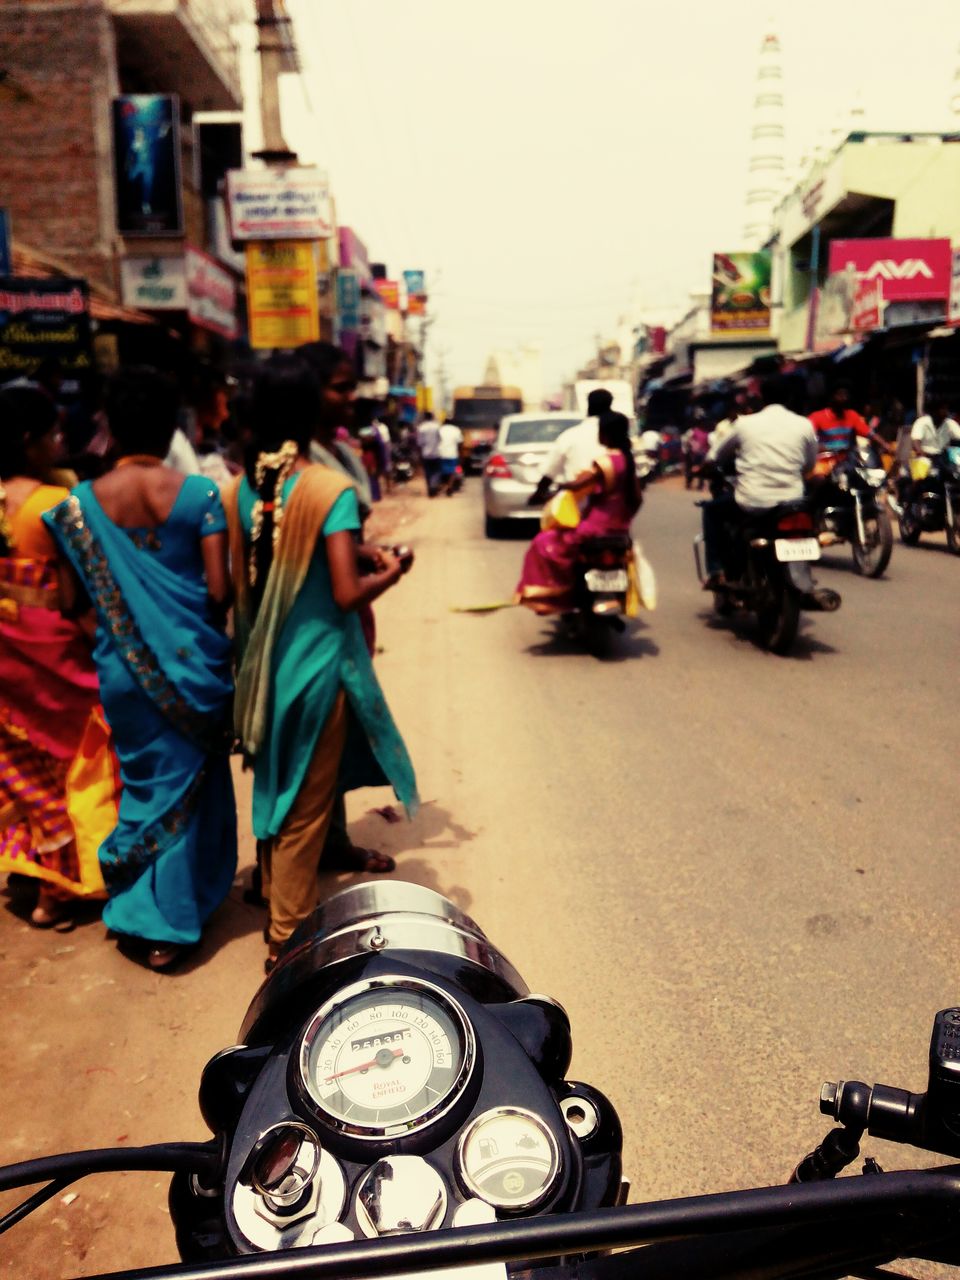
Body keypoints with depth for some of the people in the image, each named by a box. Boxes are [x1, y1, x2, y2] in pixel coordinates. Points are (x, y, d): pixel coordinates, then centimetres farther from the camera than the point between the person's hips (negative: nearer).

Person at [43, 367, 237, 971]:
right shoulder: (199, 493, -11)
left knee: (144, 781, 19)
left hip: (124, 668, 2)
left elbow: (71, 601, -2)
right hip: (194, 661, -1)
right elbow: (220, 590, -14)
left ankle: (135, 904, 27)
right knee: (193, 783, 14)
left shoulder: (81, 502, -5)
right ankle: (172, 921, 24)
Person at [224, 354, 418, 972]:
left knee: (276, 794, 22)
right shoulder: (331, 490, -17)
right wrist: (388, 574, -1)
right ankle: (288, 938, 20)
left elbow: (238, 586, 5)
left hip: (261, 667, 6)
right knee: (305, 808, 8)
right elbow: (347, 594, -20)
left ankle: (279, 904, 40)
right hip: (316, 666, -6)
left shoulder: (241, 489, -1)